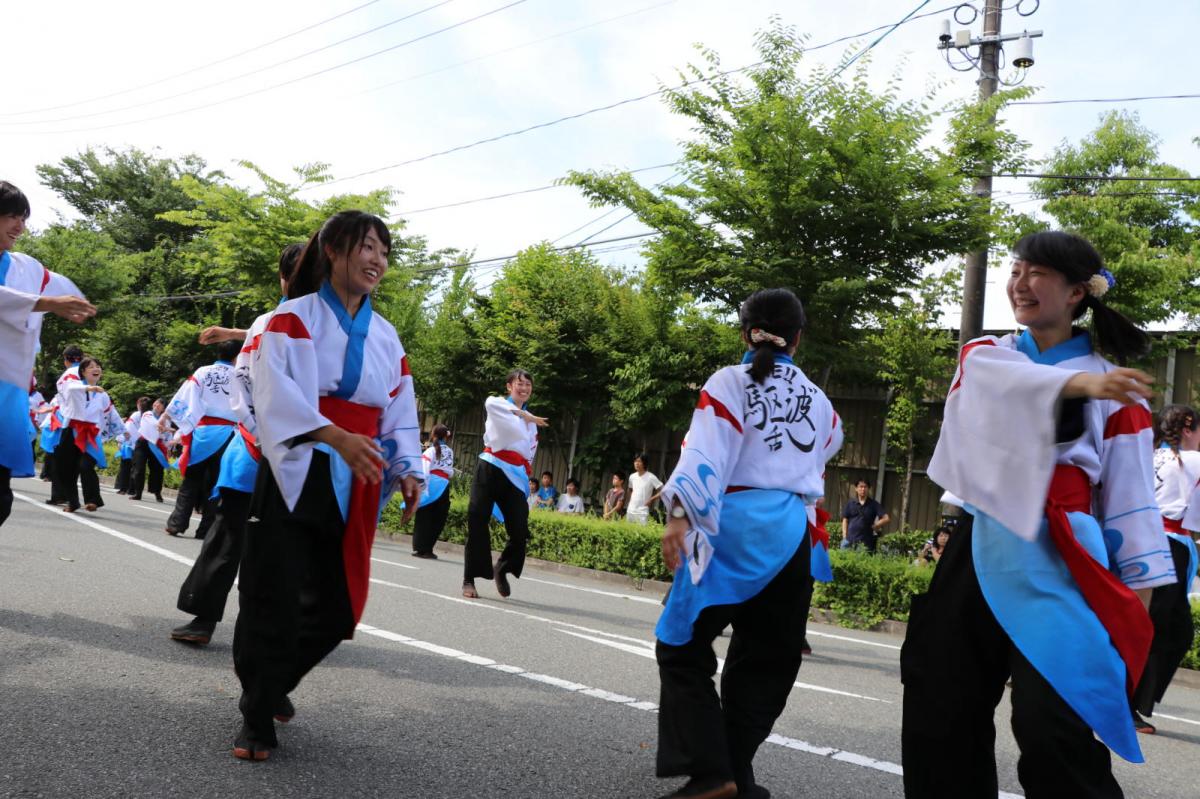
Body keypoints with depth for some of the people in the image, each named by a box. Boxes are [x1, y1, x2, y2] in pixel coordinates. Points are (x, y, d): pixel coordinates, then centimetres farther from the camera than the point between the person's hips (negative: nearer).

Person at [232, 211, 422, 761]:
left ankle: (269, 687, 34)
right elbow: (277, 395, -16)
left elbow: (399, 415, 13)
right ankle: (257, 722, 14)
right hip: (294, 476, -5)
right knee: (274, 603, -5)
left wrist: (407, 469, -5)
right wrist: (338, 437, -30)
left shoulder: (386, 337, 13)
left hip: (353, 487, 5)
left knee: (337, 607, 9)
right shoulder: (293, 319, -3)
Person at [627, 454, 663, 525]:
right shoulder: (632, 476, 8)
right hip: (630, 511, 6)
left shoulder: (651, 477, -11)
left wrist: (651, 500, -10)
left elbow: (662, 491, -11)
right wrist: (630, 500, 12)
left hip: (642, 512, -6)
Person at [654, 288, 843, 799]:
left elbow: (704, 456, -14)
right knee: (764, 660, 13)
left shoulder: (729, 382, -1)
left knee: (684, 647, 2)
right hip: (791, 533, 5)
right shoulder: (818, 400, 14)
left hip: (732, 526, -5)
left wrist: (679, 516, -20)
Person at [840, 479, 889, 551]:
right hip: (849, 540, 2)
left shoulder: (874, 505, 3)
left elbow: (886, 518, -1)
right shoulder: (850, 504, 9)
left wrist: (874, 526, 0)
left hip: (865, 543, -2)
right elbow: (845, 520, 10)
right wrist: (844, 537, 3)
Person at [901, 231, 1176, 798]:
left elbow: (1129, 490, 4)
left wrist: (1138, 584, -3)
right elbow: (1001, 381, -14)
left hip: (1056, 559, -3)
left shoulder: (1110, 388, 6)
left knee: (1050, 722, -16)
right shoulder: (983, 354, 11)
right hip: (981, 549, 4)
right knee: (941, 705, 8)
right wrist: (1077, 382, -32)